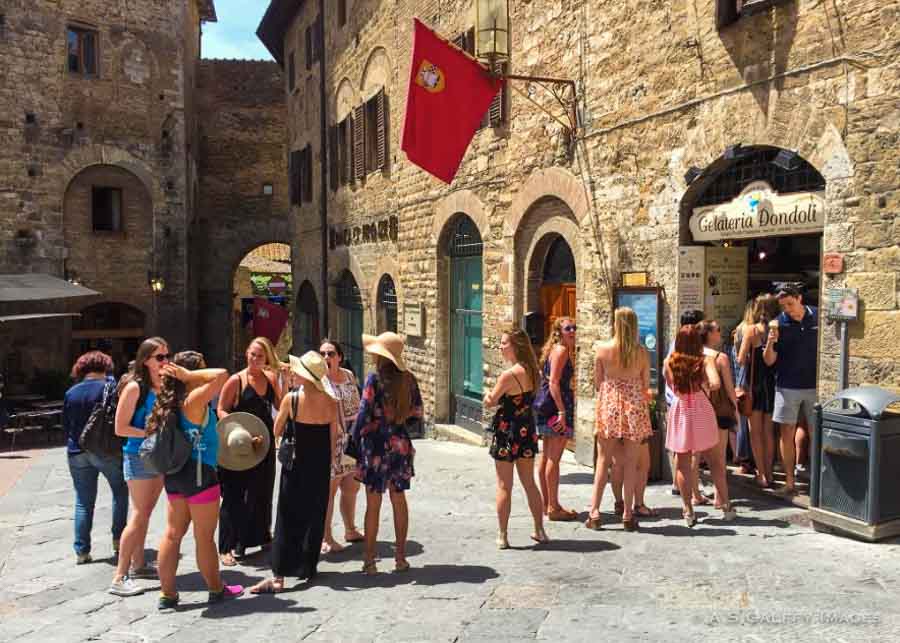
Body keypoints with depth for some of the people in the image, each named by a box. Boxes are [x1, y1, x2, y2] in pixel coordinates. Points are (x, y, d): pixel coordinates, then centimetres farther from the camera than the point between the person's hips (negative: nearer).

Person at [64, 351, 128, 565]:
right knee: (120, 491, 15)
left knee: (83, 502, 10)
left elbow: (66, 425, 11)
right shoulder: (109, 387, -8)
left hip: (77, 453, 4)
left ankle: (81, 551, 11)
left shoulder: (70, 393, 5)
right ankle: (118, 539, 14)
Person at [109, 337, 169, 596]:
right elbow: (120, 428, -14)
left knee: (145, 514, 16)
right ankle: (120, 578, 0)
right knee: (138, 516, -6)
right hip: (138, 455, -6)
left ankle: (138, 565, 29)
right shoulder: (135, 387, -14)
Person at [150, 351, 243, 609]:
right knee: (205, 537, 6)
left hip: (176, 474, 8)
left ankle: (167, 594, 18)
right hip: (199, 473, -8)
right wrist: (189, 375, -20)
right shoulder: (194, 400, -20)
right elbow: (221, 374, -32)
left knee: (173, 534, 12)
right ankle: (216, 589, 22)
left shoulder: (174, 401, 5)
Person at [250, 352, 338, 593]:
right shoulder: (331, 403, -5)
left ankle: (278, 577, 1)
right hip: (320, 467, 3)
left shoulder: (291, 399, -13)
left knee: (287, 519, 2)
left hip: (295, 466, -3)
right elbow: (333, 439, 4)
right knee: (315, 517, 15)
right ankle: (308, 566, 26)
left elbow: (277, 431, -2)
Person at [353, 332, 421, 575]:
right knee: (399, 500, 14)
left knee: (373, 504, 5)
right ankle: (400, 557, 21)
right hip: (400, 444, 4)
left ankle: (370, 560, 12)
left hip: (376, 445, -4)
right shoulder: (408, 378, 1)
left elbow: (363, 415, -13)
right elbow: (417, 413, 5)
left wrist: (352, 441, -2)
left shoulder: (375, 378, -12)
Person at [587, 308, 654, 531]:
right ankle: (628, 515, 13)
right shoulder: (642, 353, -3)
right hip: (634, 407, 0)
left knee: (603, 461, 9)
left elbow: (597, 384, 1)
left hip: (608, 406, 0)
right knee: (630, 463, 8)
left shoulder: (602, 349, -5)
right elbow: (645, 385, 4)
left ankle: (594, 512, 9)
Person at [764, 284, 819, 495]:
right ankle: (789, 481, 12)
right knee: (787, 432, 3)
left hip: (815, 385, 0)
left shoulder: (818, 317, -2)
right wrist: (770, 342, -23)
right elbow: (769, 361, -4)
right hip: (787, 387, 0)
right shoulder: (778, 324, -4)